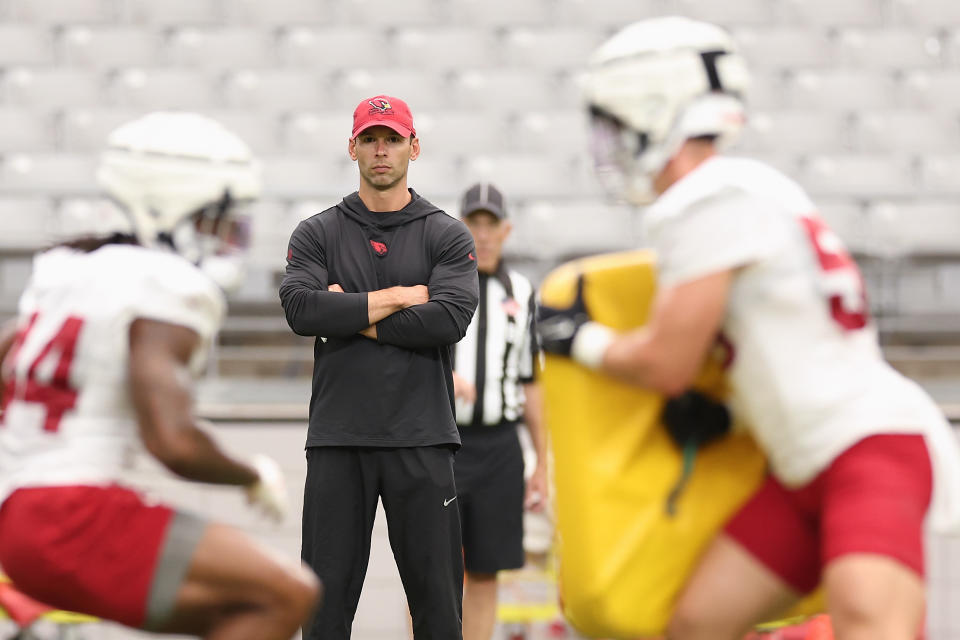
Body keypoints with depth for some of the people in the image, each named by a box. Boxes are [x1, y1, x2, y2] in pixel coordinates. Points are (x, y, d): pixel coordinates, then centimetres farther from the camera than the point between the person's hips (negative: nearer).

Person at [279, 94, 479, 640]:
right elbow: (301, 308, -9)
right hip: (338, 438, 1)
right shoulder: (317, 235, 9)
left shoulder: (448, 236, 6)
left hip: (422, 440, -1)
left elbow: (450, 320, -10)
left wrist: (351, 318, -7)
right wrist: (398, 298, -9)